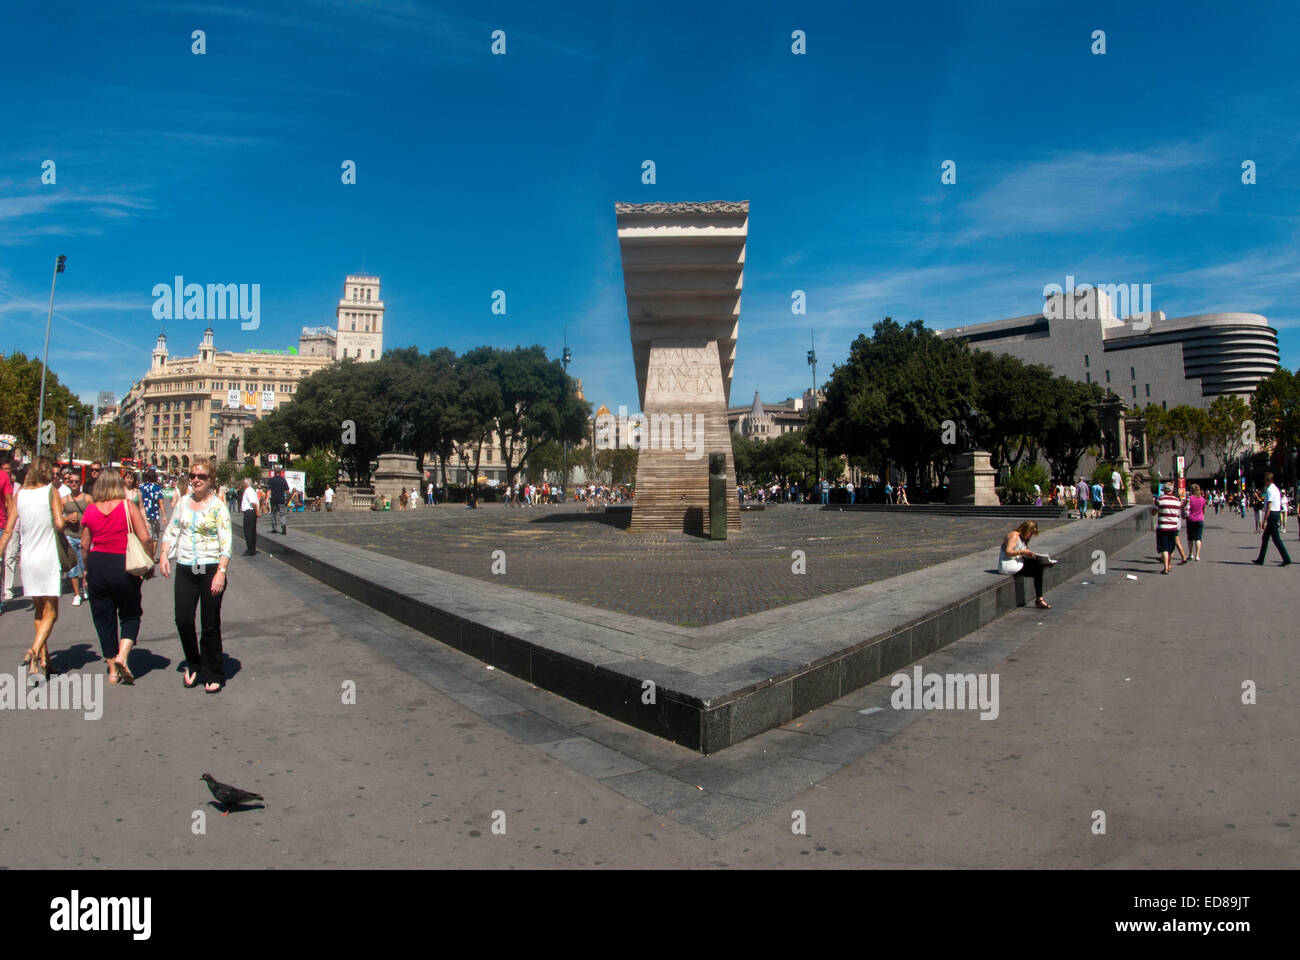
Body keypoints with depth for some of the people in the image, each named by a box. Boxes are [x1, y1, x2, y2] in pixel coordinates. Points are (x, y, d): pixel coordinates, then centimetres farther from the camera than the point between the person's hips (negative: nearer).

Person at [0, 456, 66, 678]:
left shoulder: (20, 494, 6)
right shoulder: (51, 491, -6)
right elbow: (59, 524, -14)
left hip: (27, 558, 5)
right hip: (48, 558, -5)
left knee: (39, 611, 15)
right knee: (50, 613, 1)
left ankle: (44, 660, 16)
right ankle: (35, 650, -21)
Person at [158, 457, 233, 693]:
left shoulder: (218, 507, -5)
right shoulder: (183, 503, 10)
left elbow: (226, 543, -10)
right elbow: (171, 531, 17)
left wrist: (221, 572, -19)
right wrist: (164, 555, 0)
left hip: (211, 570, -4)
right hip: (185, 570, 4)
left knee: (210, 625, 2)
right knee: (183, 620, 1)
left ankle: (214, 676, 15)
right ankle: (193, 664, 26)